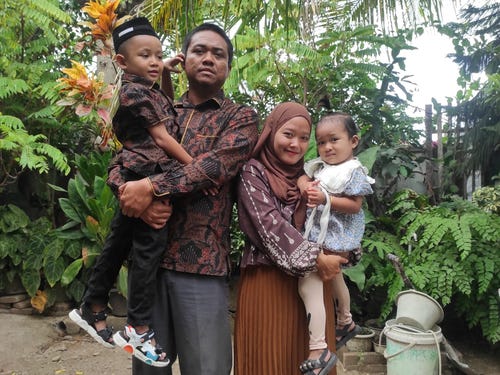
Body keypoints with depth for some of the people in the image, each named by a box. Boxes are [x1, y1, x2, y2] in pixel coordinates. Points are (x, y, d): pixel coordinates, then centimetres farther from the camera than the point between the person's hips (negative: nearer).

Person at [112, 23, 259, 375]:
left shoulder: (241, 116, 5)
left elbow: (217, 164, -13)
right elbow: (119, 166, 7)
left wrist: (152, 187, -20)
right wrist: (136, 196, -15)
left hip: (201, 260, -3)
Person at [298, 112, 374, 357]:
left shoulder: (354, 172, -11)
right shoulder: (319, 167, 10)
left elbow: (355, 206, -17)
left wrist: (325, 198, -25)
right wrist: (306, 187, -12)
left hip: (333, 238, -10)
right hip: (317, 234, 10)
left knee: (308, 284, -20)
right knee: (334, 278, 28)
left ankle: (318, 349, -20)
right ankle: (346, 324, 52)